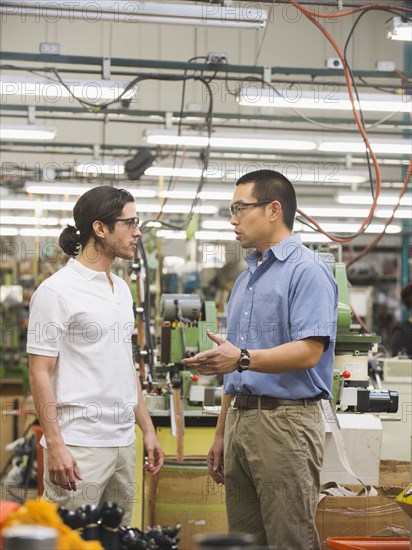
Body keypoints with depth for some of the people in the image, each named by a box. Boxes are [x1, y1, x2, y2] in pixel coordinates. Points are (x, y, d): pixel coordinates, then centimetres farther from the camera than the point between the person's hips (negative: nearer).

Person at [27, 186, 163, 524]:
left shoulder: (122, 289, 14)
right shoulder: (57, 291, -10)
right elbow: (40, 372, -12)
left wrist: (147, 429, 16)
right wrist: (55, 445, -19)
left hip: (123, 443, 8)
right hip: (78, 446, -8)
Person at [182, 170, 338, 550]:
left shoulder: (307, 271, -9)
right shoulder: (245, 279, 19)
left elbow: (308, 352, -21)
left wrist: (244, 358, -32)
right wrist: (222, 434, 20)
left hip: (285, 420, -9)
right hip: (240, 421, 9)